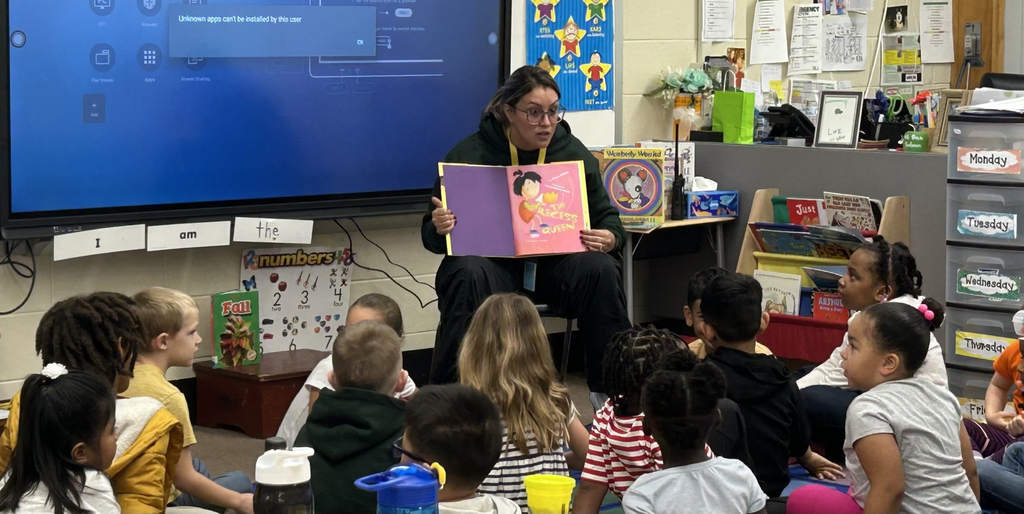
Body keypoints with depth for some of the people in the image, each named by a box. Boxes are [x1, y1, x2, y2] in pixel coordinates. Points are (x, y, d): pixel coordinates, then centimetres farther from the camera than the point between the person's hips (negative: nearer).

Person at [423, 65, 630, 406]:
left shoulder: (574, 154, 8)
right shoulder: (469, 156, 0)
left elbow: (606, 217, 12)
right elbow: (431, 236, 2)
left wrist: (610, 238, -14)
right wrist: (439, 228, -25)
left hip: (554, 262, 2)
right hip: (493, 260, -2)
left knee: (601, 269, -27)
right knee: (467, 273, -36)